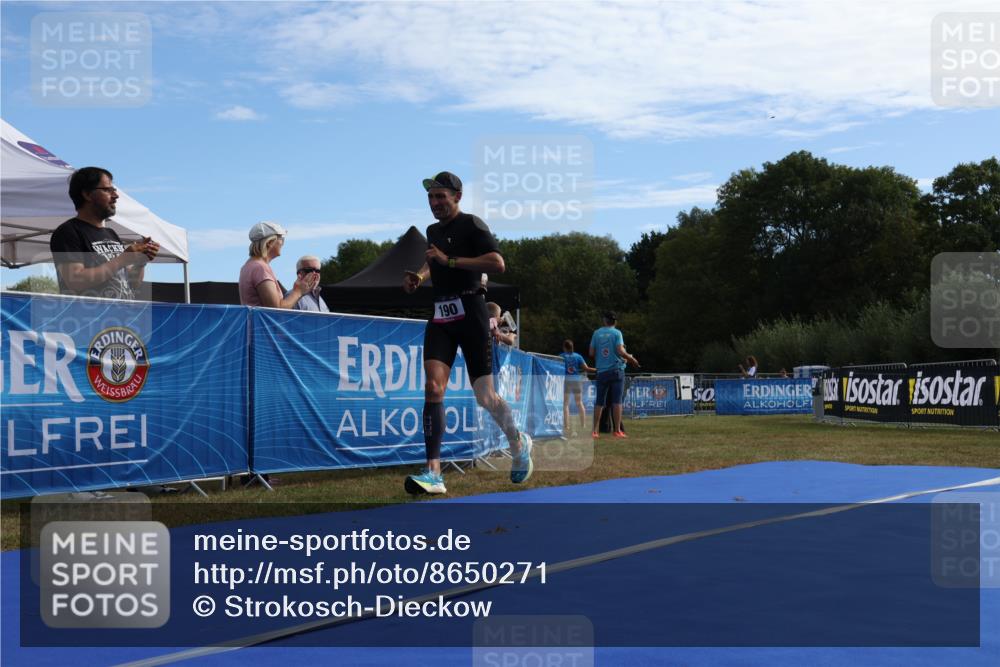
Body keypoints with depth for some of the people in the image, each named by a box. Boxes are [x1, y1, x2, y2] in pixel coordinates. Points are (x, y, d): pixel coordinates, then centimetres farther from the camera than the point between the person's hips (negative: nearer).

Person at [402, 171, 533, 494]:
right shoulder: (433, 231, 17)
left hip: (470, 313, -6)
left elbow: (497, 263, -20)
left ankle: (518, 444, 30)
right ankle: (433, 473, -19)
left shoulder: (472, 225, -6)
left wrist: (450, 260, -19)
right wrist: (419, 276, 15)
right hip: (440, 316, 6)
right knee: (433, 386, -14)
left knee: (484, 396, 0)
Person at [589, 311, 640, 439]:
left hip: (602, 371, 3)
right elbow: (620, 351, -14)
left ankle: (595, 431, 3)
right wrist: (631, 359, 1)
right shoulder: (616, 333, -3)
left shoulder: (596, 333, 6)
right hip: (616, 370, -3)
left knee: (599, 402, 7)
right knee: (617, 401, -1)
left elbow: (591, 353, 4)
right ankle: (617, 430, -3)